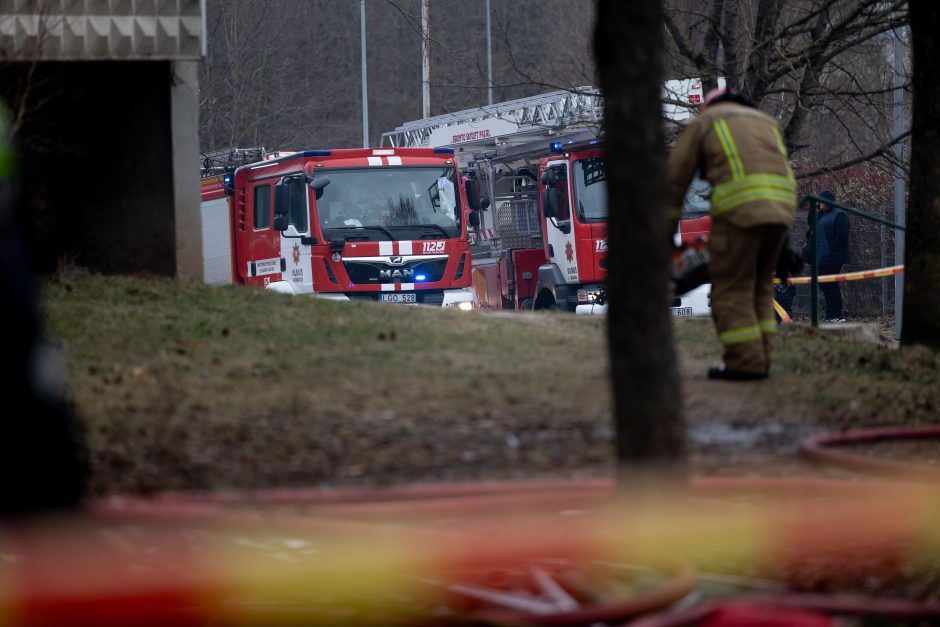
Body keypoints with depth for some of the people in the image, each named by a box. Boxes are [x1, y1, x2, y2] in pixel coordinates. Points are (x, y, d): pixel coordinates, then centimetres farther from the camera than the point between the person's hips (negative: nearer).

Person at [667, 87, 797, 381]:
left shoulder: (702, 122, 18)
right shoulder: (767, 123, 31)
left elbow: (675, 178, 15)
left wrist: (665, 229, 22)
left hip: (740, 206, -5)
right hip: (782, 205, 5)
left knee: (732, 290, 0)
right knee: (758, 287, 17)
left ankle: (746, 362, -5)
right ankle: (760, 357, 13)